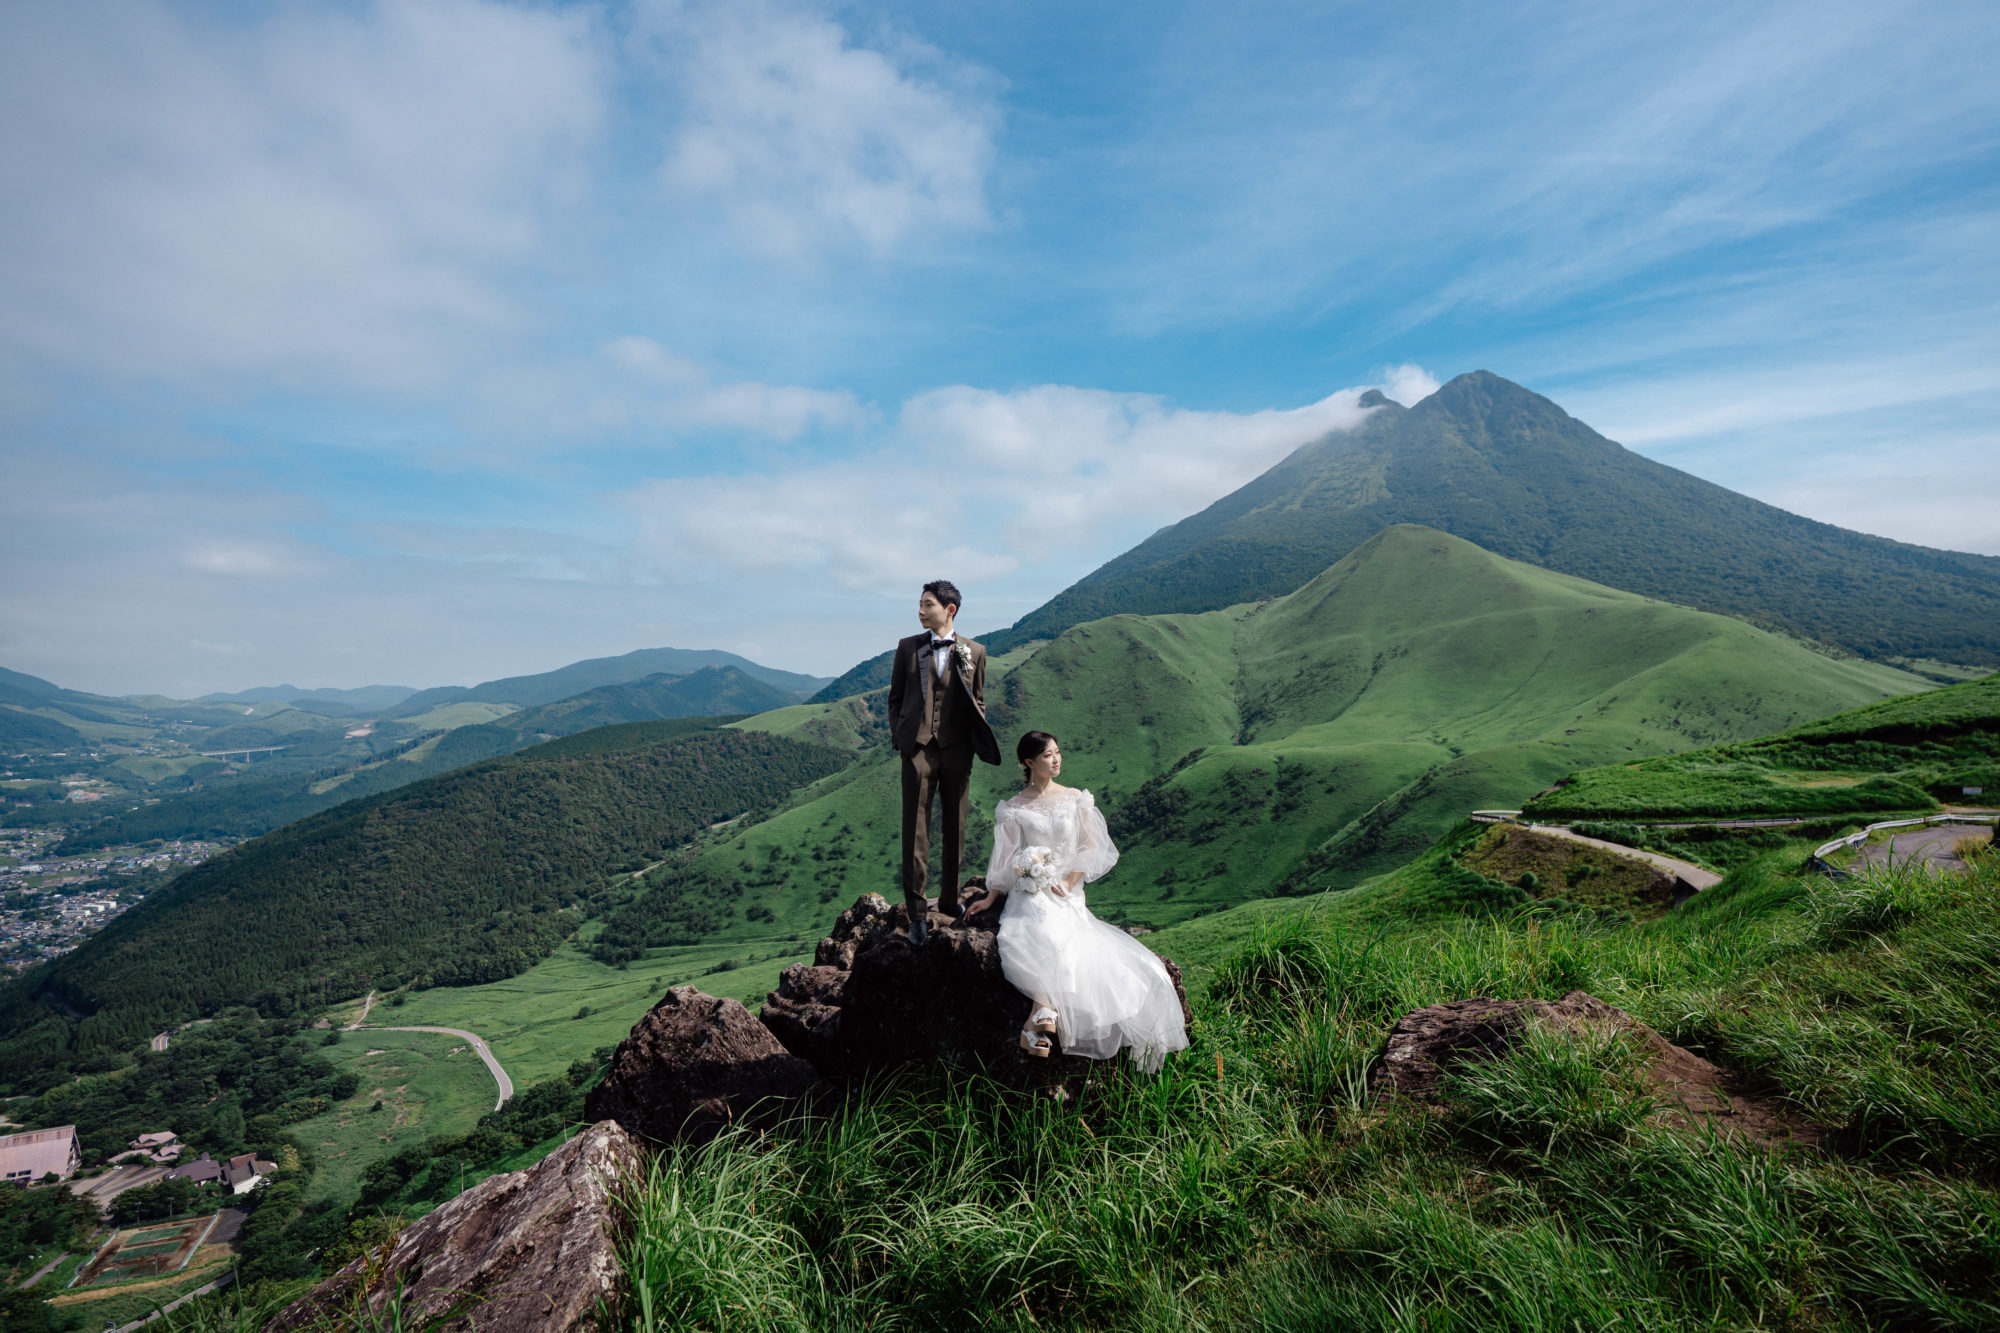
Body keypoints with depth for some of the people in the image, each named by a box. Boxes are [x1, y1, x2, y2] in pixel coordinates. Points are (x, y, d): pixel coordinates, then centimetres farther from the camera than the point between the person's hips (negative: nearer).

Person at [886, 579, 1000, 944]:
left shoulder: (974, 651, 6)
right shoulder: (907, 647, 6)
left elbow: (978, 702, 12)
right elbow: (895, 698, 10)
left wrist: (978, 740, 2)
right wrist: (898, 737, 0)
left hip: (957, 748, 1)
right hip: (918, 748, -1)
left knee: (955, 828, 12)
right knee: (915, 831, 0)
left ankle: (950, 900, 28)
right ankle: (917, 913, 9)